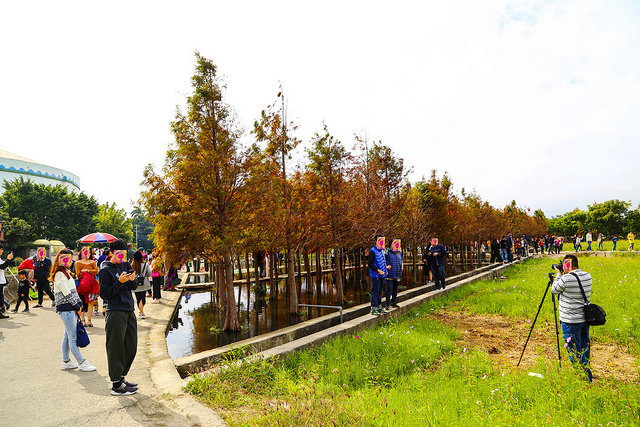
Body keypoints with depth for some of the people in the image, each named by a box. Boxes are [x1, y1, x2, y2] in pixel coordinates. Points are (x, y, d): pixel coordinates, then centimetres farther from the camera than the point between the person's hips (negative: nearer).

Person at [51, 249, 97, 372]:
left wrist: (79, 304, 9)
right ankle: (82, 363, -1)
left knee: (67, 336, 15)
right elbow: (67, 294, -15)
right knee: (73, 338, -5)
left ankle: (66, 362, 23)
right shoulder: (60, 275, -13)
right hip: (65, 309, -10)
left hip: (71, 308, 10)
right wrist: (77, 307, -8)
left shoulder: (66, 272, 17)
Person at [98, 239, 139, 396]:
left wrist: (132, 280, -11)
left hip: (129, 311, 7)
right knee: (116, 348, -2)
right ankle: (116, 385, 8)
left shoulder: (126, 265, 12)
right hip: (115, 313, -7)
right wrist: (120, 282, -20)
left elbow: (134, 287, 11)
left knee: (131, 346, 13)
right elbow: (104, 294, -10)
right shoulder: (105, 270, -7)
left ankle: (121, 377, 28)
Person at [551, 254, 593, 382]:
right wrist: (562, 275, 11)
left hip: (571, 321, -8)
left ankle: (586, 376, 8)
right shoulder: (588, 276, 0)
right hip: (586, 318, 8)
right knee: (585, 345, 22)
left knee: (575, 350, 3)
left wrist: (558, 274, 4)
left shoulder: (566, 279, -22)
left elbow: (554, 290, -5)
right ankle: (586, 372, 36)